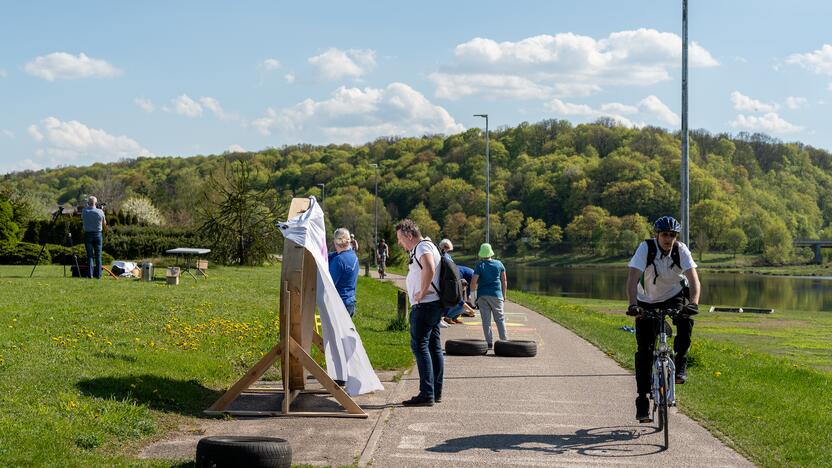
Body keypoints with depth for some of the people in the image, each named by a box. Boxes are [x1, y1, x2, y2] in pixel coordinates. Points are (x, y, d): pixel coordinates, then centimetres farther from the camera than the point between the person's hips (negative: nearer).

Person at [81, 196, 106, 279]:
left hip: (88, 234, 0)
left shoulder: (84, 211, -7)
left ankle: (90, 274, -3)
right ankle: (98, 274, 4)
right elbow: (104, 223, 5)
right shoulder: (100, 212, -9)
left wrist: (88, 207, 16)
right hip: (98, 234, 0)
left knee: (90, 255, 3)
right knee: (98, 255, 6)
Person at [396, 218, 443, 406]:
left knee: (419, 346, -11)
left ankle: (426, 394, -14)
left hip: (425, 305, -11)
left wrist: (422, 293, -22)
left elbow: (429, 269, -31)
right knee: (434, 347, 11)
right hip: (434, 304, 11)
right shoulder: (426, 247, 21)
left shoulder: (423, 247, -12)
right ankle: (436, 392, 15)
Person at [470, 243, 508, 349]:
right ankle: (504, 340, 5)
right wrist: (504, 295, 17)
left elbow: (473, 282, -11)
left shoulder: (479, 266, -4)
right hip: (496, 294, 1)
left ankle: (489, 342, 1)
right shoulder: (499, 264, 4)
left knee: (486, 319, 3)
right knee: (500, 318, 9)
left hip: (482, 295, -1)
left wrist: (473, 294, 0)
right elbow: (504, 281, 8)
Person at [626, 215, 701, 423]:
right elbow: (633, 279, -33)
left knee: (686, 319, -33)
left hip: (674, 296, 1)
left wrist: (693, 303, -45)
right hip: (647, 301, -1)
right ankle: (643, 402, 1)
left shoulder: (681, 250, -19)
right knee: (645, 350, -6)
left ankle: (681, 364, -11)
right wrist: (633, 305, -47)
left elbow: (694, 279, -27)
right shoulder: (645, 248, -24)